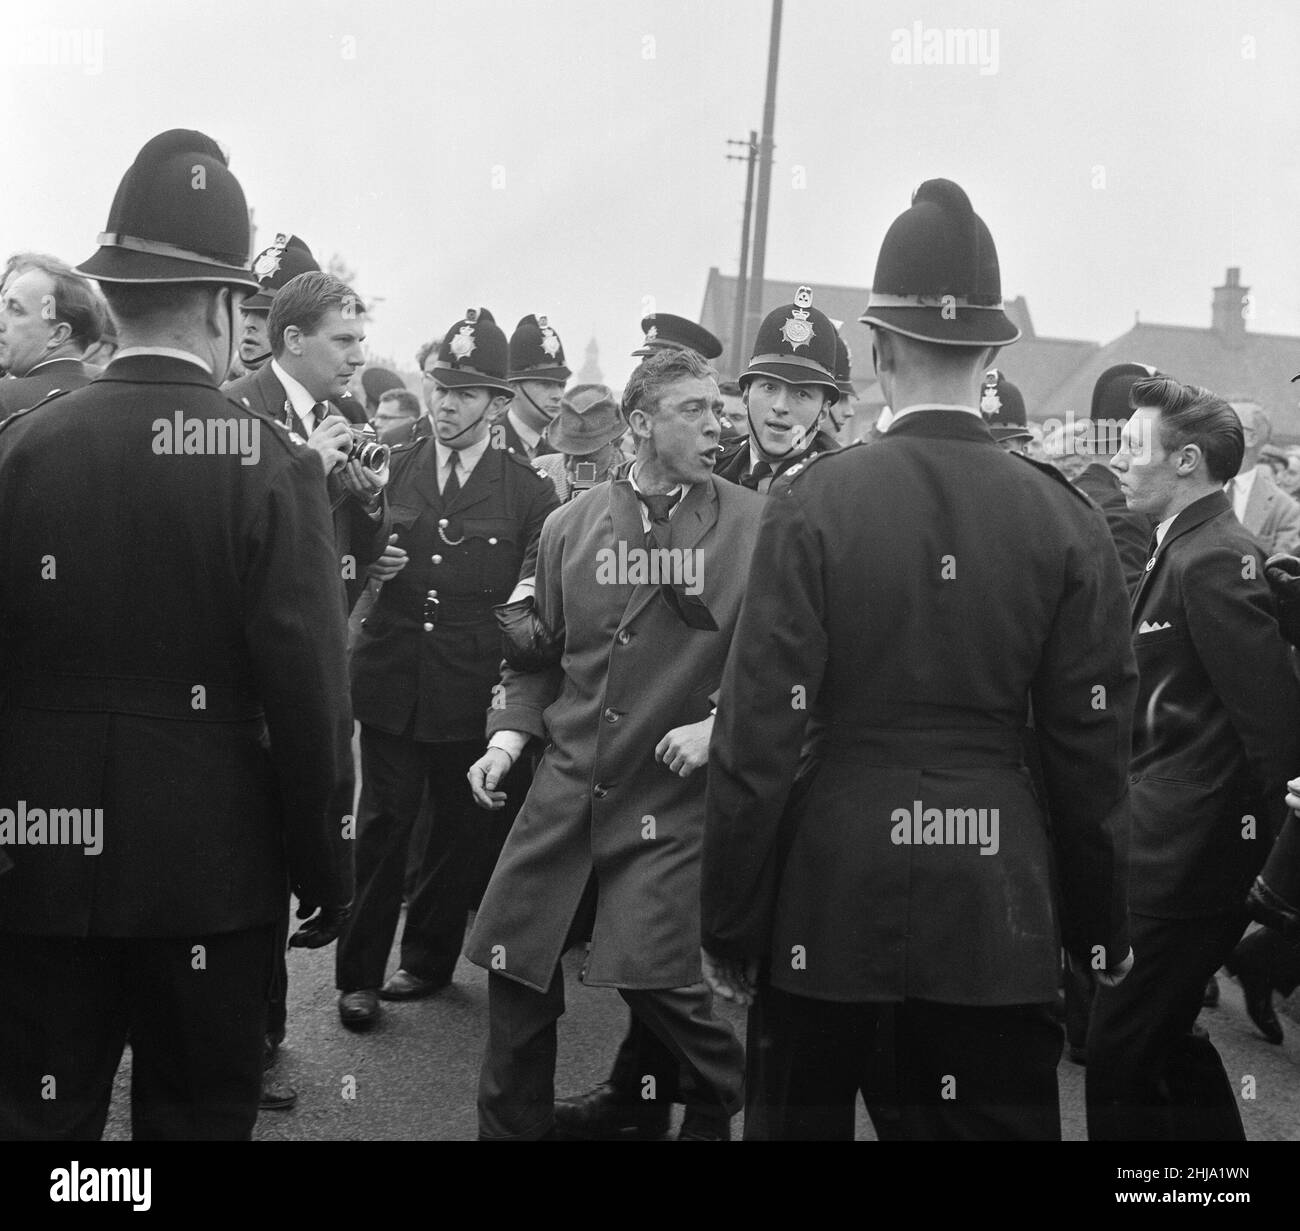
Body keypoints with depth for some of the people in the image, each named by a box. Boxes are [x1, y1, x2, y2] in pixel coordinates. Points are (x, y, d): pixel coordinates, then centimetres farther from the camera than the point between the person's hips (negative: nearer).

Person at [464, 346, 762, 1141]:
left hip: (672, 799, -3)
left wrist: (720, 725, -15)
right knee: (517, 965, 6)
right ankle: (513, 1123, 27)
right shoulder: (571, 526, 4)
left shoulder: (751, 526, -5)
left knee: (654, 974, -10)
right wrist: (511, 731, 0)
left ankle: (722, 1101, 20)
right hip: (568, 786, 4)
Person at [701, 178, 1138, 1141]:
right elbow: (1094, 752, 0)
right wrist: (1102, 926, 13)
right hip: (1002, 911, 1)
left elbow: (757, 740, -9)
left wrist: (730, 930, 0)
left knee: (805, 1110, 16)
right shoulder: (1067, 520, -4)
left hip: (831, 892, -1)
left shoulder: (814, 504, -9)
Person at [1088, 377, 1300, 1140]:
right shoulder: (1191, 549, 12)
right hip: (1180, 849, 10)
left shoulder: (1211, 561, -18)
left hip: (1184, 856, -10)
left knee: (1120, 1054, -3)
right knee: (1167, 1044, 19)